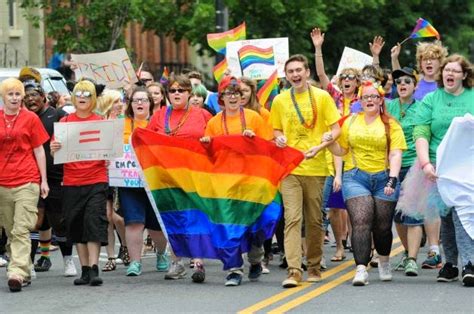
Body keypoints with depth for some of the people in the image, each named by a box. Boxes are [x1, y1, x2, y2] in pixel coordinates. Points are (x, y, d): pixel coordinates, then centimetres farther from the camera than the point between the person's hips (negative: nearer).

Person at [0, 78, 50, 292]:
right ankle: (25, 272, 20)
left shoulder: (30, 119, 3)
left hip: (27, 182, -4)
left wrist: (44, 180, 3)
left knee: (21, 230, -12)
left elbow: (39, 151, 6)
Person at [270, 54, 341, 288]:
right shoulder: (279, 101, 8)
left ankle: (314, 266, 22)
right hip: (289, 167, 1)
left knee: (315, 220, 7)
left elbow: (336, 129, 0)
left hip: (315, 167, 0)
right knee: (292, 218, -11)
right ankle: (294, 270, -17)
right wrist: (278, 138, -5)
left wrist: (319, 146, -15)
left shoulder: (322, 97, 2)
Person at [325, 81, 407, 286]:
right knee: (361, 222, -16)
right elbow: (341, 150, 18)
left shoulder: (390, 124, 6)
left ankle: (384, 262, 32)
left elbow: (395, 154, -3)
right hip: (355, 177, 0)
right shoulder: (351, 121, 13)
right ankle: (361, 269, -22)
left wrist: (392, 180, -16)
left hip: (383, 178, 0)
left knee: (382, 226, 5)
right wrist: (330, 143, -4)